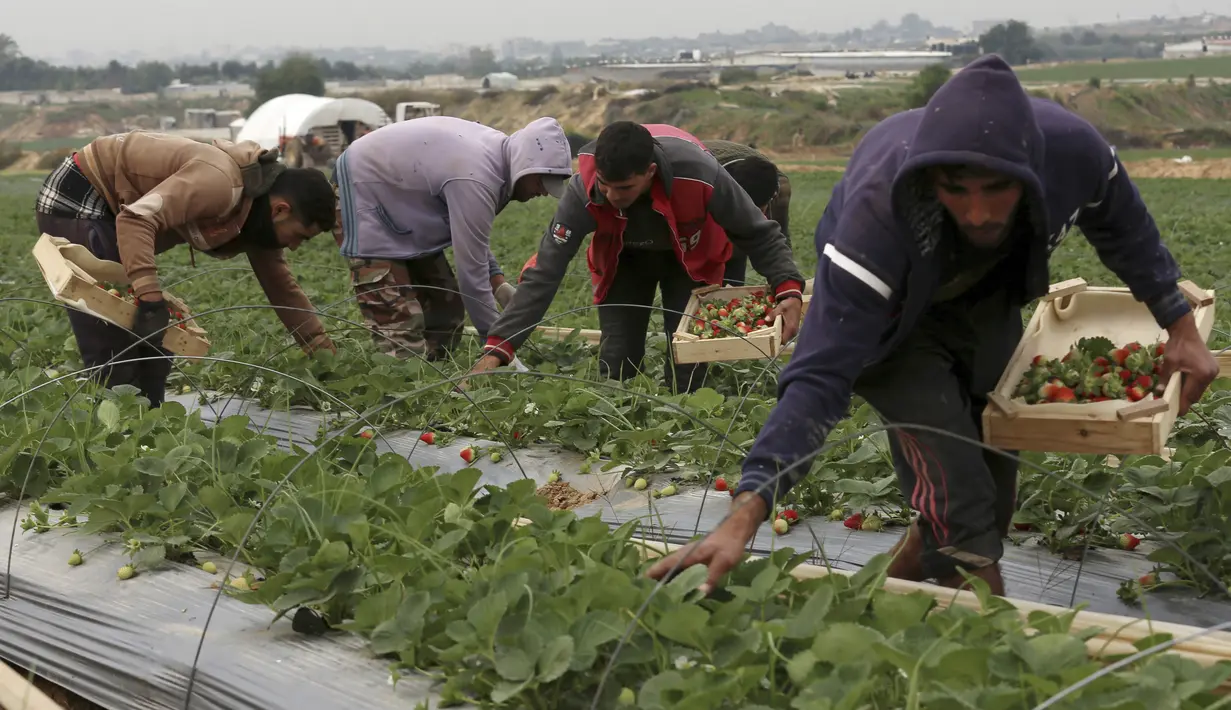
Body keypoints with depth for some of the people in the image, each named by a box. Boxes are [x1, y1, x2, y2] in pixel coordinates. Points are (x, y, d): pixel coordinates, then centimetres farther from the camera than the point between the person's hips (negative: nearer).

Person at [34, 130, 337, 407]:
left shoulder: (256, 206, 2)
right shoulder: (220, 182, -29)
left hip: (106, 206, 10)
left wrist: (321, 350, 10)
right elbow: (137, 219, -35)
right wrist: (151, 299, -38)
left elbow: (280, 284, 12)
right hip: (75, 201, -10)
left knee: (152, 338, 11)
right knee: (114, 344, -14)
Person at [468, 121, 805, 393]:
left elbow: (758, 232, -22)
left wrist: (789, 289, -37)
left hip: (691, 259, -1)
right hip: (623, 259, 1)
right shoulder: (584, 189, -36)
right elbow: (544, 272, -32)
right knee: (616, 362, -6)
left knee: (688, 360, -9)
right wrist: (497, 348, -38)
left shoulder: (699, 173, -40)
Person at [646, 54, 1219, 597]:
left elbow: (1123, 228, -7)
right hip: (893, 316, -5)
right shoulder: (878, 213, -45)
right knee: (961, 510, -16)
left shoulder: (1071, 150, -34)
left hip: (988, 301, 5)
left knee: (994, 491, 12)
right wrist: (746, 513, -53)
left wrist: (1182, 327, 2)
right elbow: (821, 375, -45)